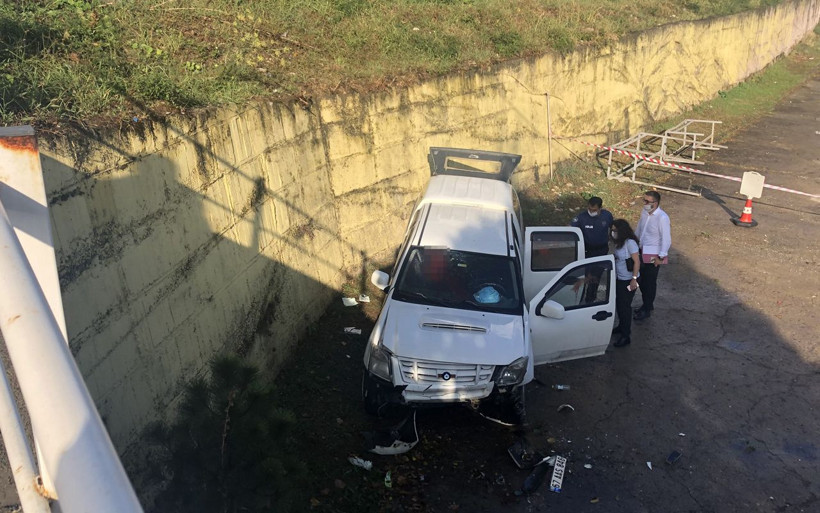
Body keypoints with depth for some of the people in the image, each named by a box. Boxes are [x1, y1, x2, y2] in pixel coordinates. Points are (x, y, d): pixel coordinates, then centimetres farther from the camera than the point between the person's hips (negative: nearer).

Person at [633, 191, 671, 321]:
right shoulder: (644, 212, -2)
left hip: (653, 256, -7)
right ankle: (647, 304, 39)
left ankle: (647, 309, 24)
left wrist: (661, 257, -16)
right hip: (642, 252, 7)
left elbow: (666, 239, -19)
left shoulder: (662, 218, -24)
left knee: (649, 282, 8)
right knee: (641, 280, 18)